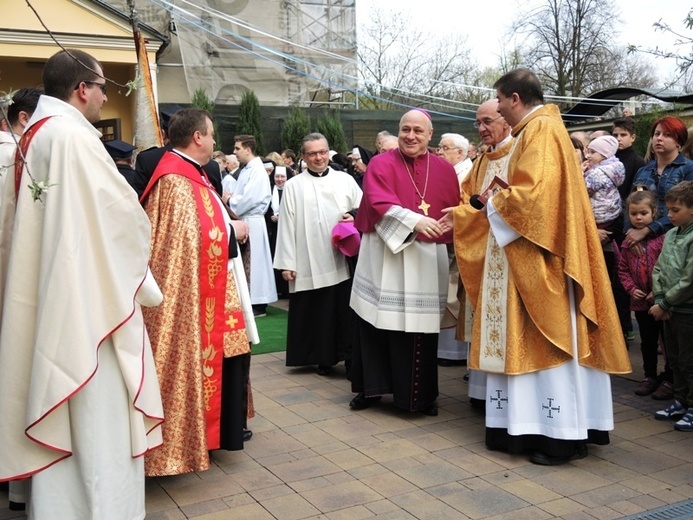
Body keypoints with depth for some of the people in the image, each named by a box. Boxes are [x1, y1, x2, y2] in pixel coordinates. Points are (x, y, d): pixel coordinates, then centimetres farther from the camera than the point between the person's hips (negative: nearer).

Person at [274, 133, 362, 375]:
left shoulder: (345, 180, 9)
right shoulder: (293, 186, 7)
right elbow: (287, 226, 3)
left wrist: (356, 218, -12)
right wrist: (287, 263, -3)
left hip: (342, 261, 1)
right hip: (309, 264, 0)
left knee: (344, 313, 2)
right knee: (316, 314, 3)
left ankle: (350, 358, 13)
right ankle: (324, 358, 15)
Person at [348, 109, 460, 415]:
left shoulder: (445, 170, 10)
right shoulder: (380, 164, 0)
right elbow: (380, 203, -15)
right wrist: (414, 220, -29)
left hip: (427, 260, 2)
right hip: (384, 257, -1)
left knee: (420, 327, 4)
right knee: (376, 323, 4)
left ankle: (421, 395, 18)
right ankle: (371, 387, 20)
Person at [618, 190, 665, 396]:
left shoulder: (662, 237, -12)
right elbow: (623, 269, 6)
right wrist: (631, 289, -6)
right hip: (640, 301, 5)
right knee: (647, 341, 17)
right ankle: (650, 377, 29)